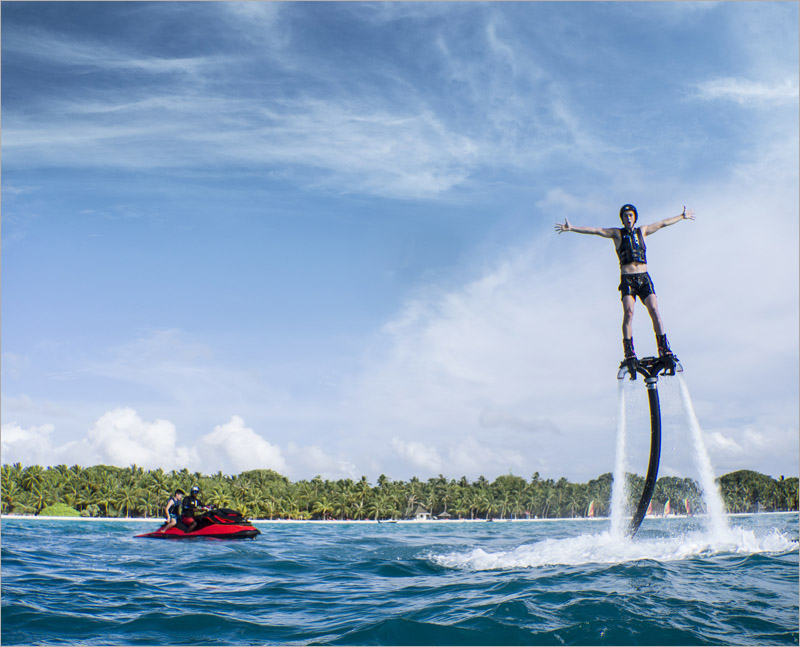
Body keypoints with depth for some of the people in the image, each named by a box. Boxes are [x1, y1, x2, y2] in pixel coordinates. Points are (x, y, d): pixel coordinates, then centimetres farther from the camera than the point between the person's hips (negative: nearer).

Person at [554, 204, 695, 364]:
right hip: (627, 279, -2)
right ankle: (629, 352, -18)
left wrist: (682, 216, 37)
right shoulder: (617, 233, 9)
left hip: (644, 278, 2)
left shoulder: (642, 231, 17)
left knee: (654, 310, -12)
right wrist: (571, 228, -10)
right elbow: (595, 230, -1)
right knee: (628, 312, -18)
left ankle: (663, 348, -7)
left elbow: (663, 223, 28)